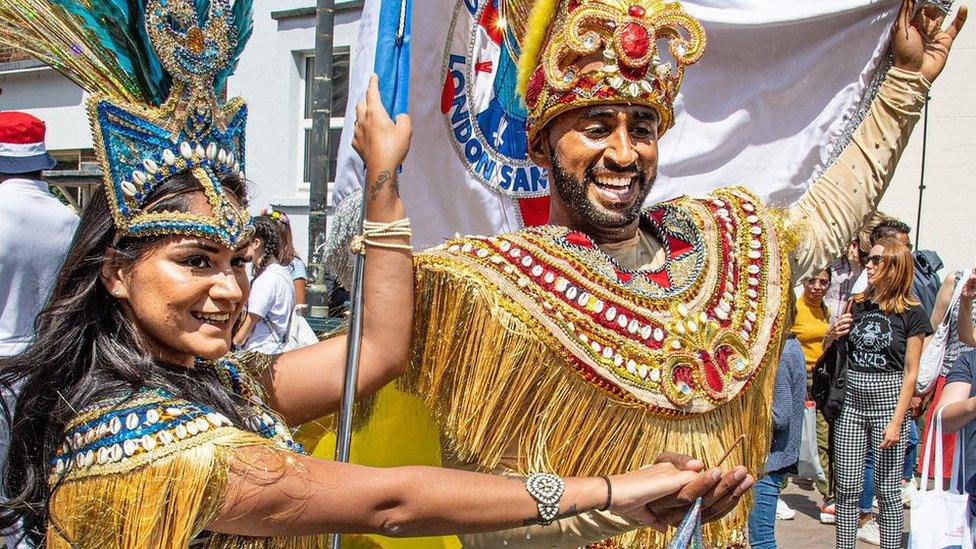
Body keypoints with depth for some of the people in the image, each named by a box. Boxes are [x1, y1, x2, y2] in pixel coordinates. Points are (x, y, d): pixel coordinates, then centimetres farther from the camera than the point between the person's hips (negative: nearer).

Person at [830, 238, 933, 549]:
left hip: (888, 404, -4)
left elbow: (910, 372, -6)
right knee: (847, 489, 5)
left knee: (887, 491, 1)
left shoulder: (911, 314, -4)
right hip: (852, 404, 4)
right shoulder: (857, 305, 8)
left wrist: (897, 421, -12)